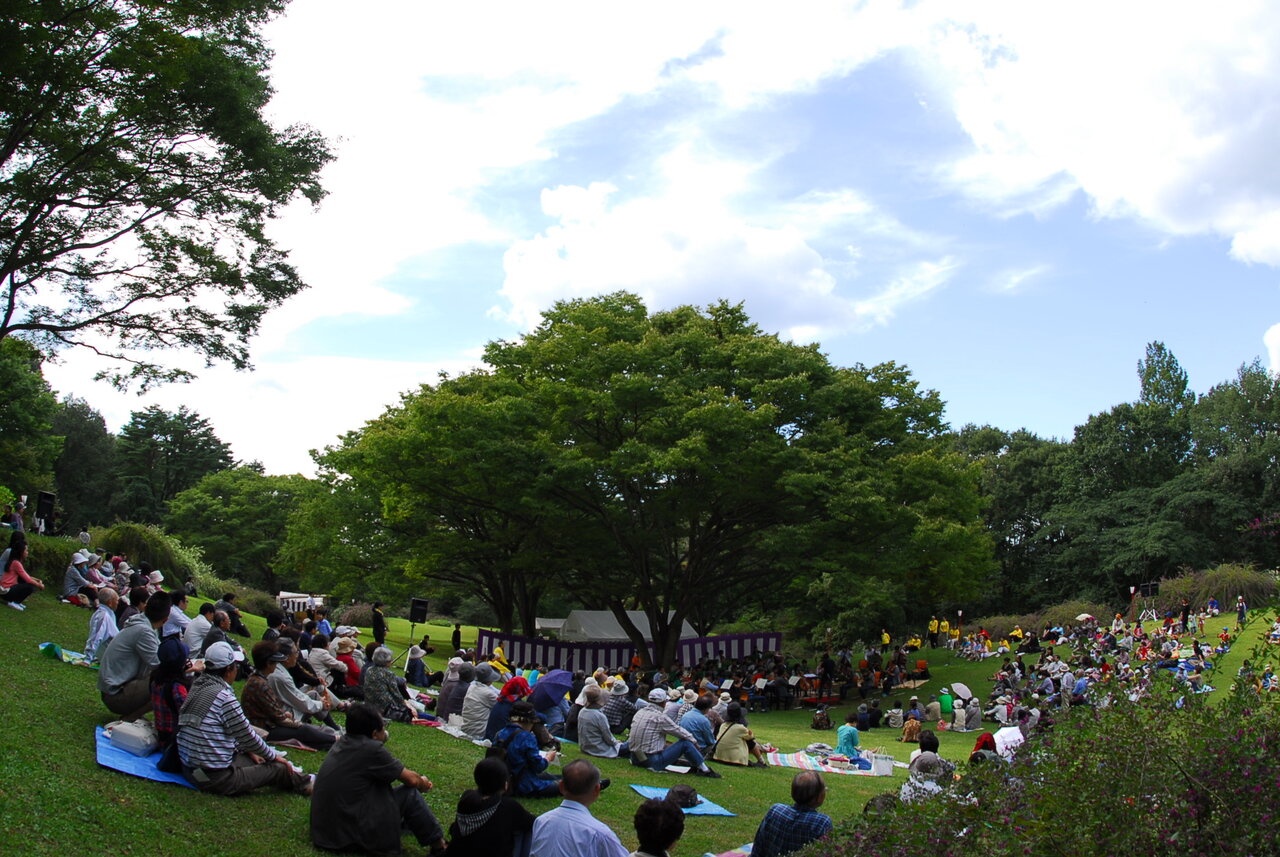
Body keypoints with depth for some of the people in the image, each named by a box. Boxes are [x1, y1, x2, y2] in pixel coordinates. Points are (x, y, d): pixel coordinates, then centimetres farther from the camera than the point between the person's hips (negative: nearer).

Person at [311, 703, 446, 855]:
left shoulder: (342, 743, 7)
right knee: (410, 793, 1)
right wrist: (424, 783, 16)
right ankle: (439, 846, 13)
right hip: (352, 837, -9)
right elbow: (411, 779, -5)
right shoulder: (371, 749, -17)